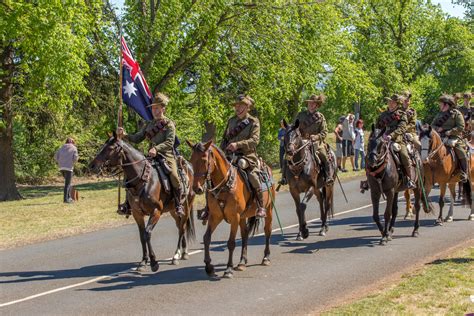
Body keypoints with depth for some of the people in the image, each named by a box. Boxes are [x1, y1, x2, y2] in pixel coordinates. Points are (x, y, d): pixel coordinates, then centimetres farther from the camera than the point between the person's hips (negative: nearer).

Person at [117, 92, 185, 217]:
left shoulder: (169, 124, -1)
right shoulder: (149, 125, 16)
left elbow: (169, 142, -12)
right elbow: (137, 138, 14)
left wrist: (156, 148, -27)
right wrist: (124, 135, -3)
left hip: (167, 156, -5)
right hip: (151, 156, 5)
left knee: (174, 176, -27)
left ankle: (179, 205, -10)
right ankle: (129, 202, -1)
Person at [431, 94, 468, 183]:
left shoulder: (456, 113, -1)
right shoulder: (439, 114, 17)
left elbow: (461, 127, -8)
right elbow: (433, 125, 20)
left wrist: (450, 132, -18)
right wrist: (437, 128, -3)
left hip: (454, 137, -5)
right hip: (440, 137, 5)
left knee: (461, 154, -25)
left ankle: (464, 173, -12)